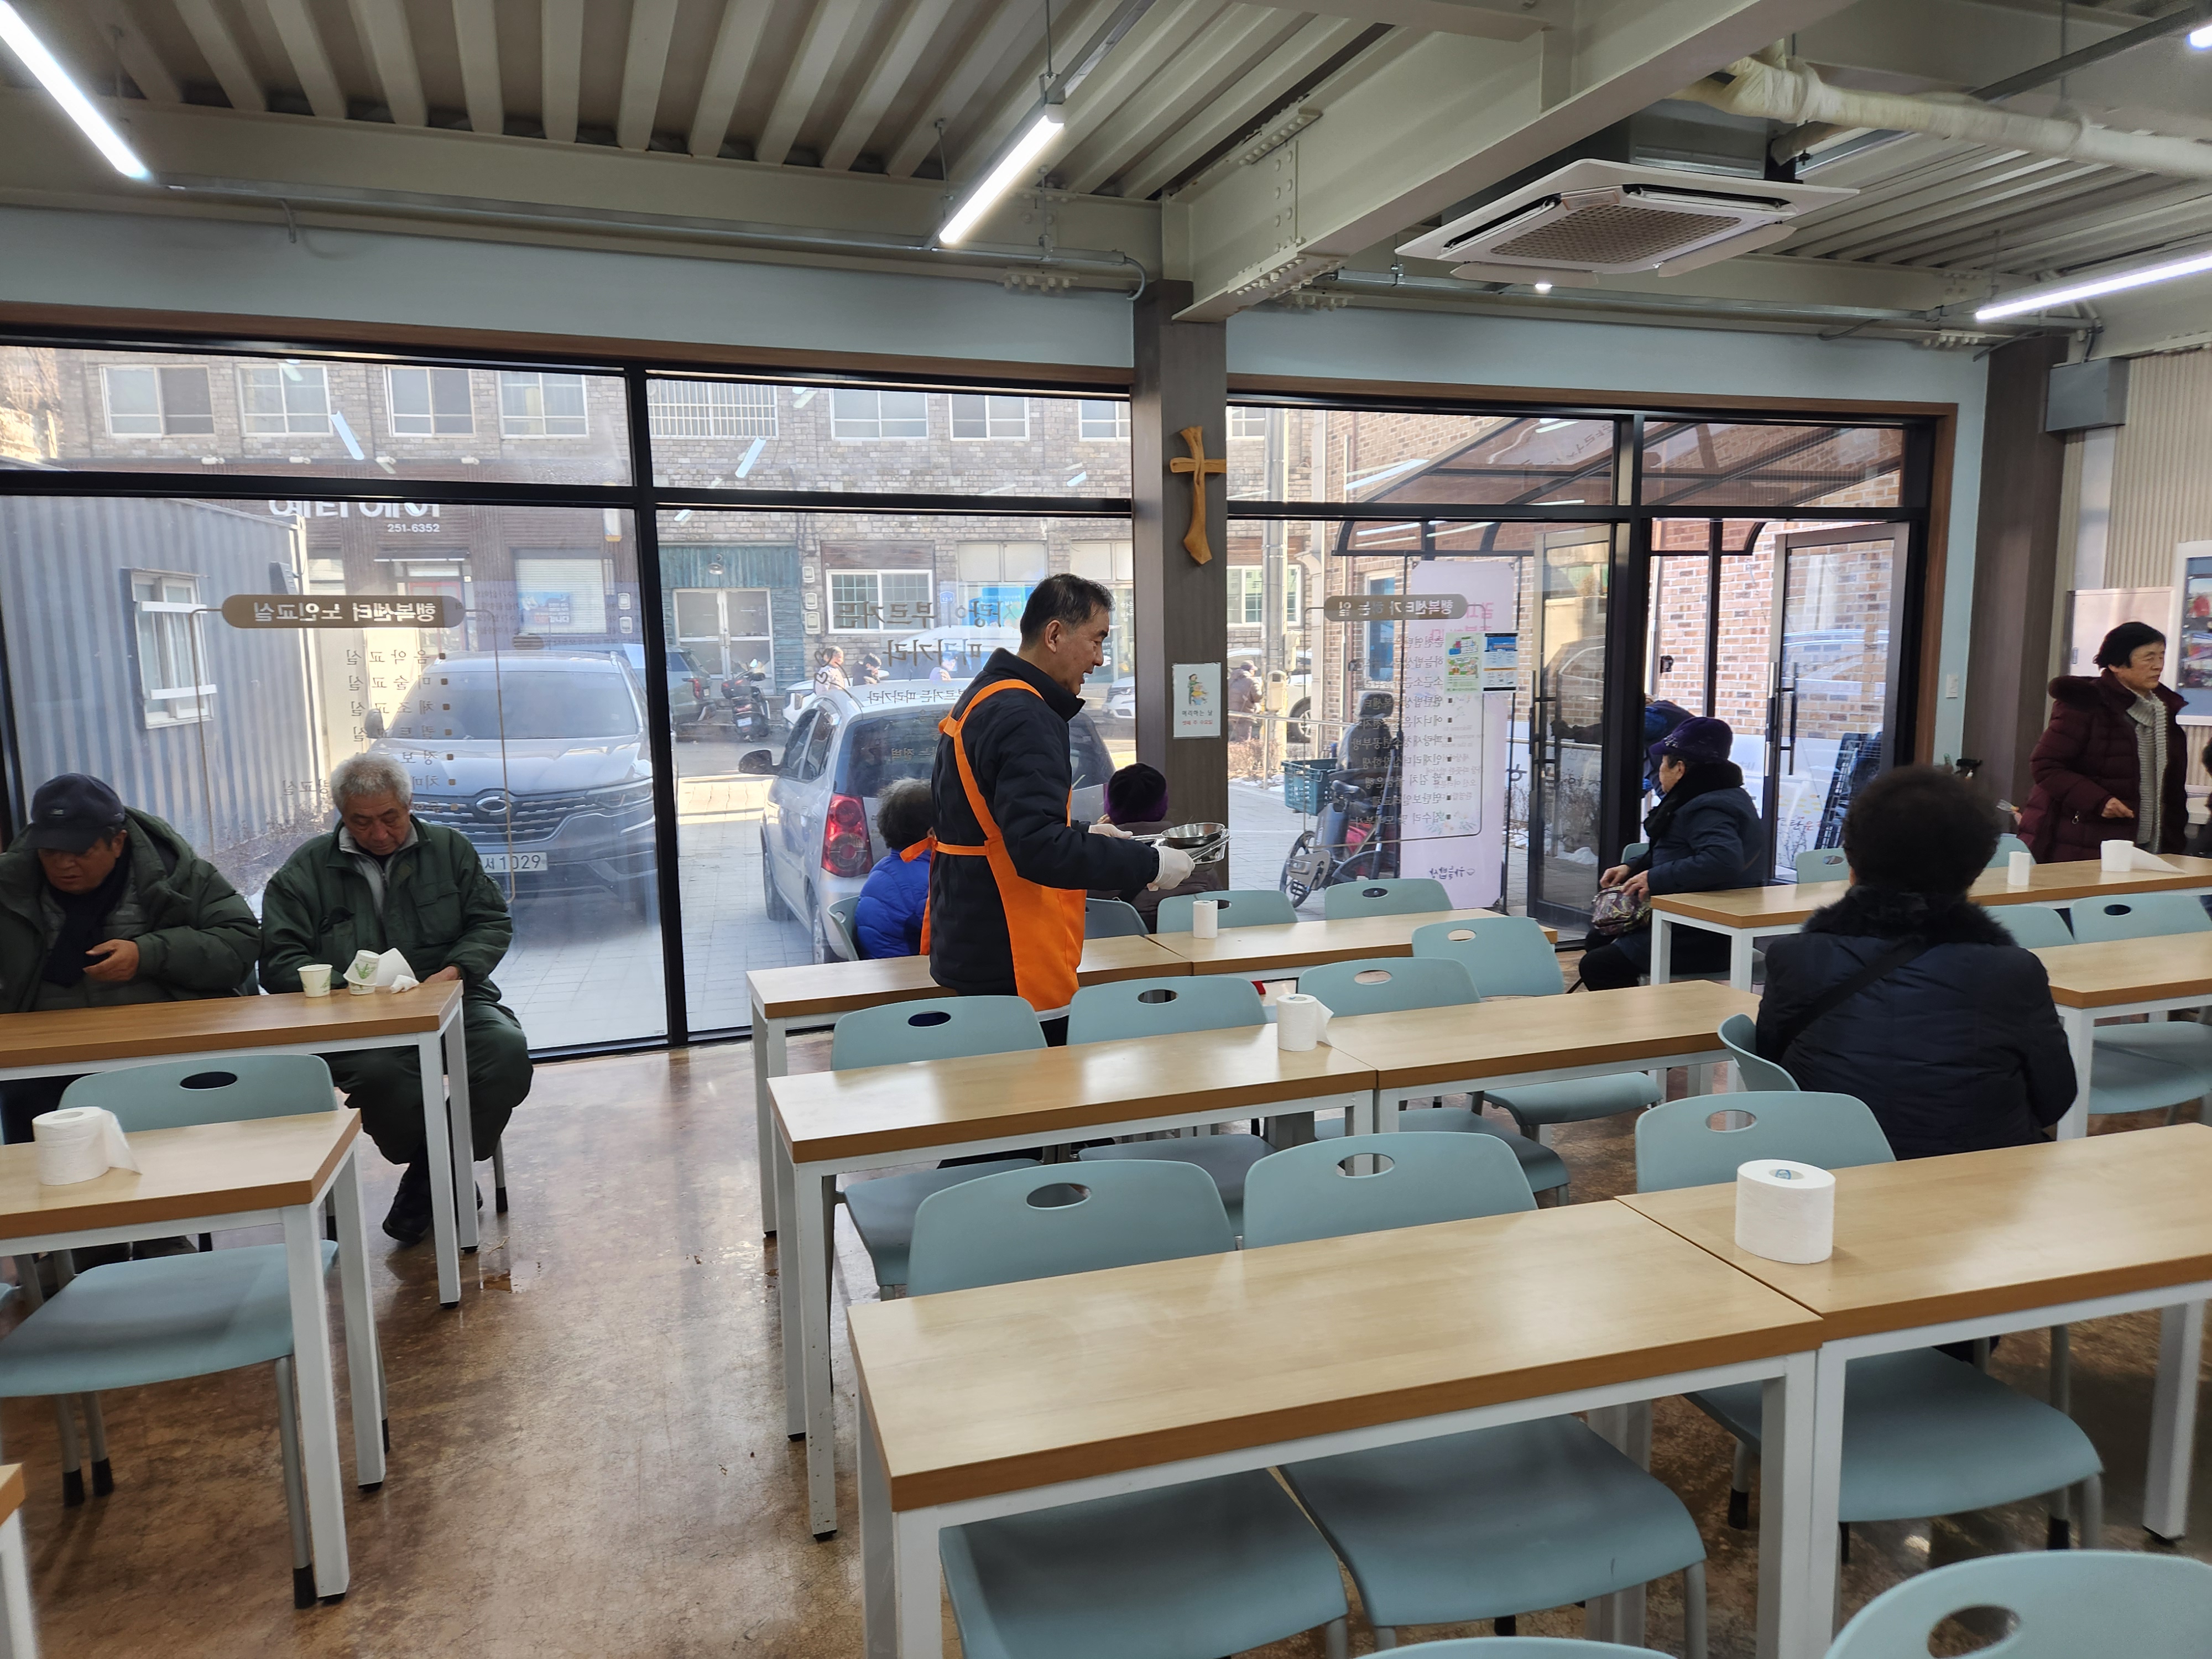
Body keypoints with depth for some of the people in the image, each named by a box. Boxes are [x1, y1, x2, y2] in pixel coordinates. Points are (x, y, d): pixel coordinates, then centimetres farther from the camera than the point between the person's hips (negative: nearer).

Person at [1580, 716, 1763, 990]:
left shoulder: (1708, 811, -22)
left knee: (1595, 967, -13)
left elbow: (1723, 859, -40)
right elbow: (1675, 853, 25)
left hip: (1702, 944, -12)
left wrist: (1655, 879, -31)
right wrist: (1632, 867, 10)